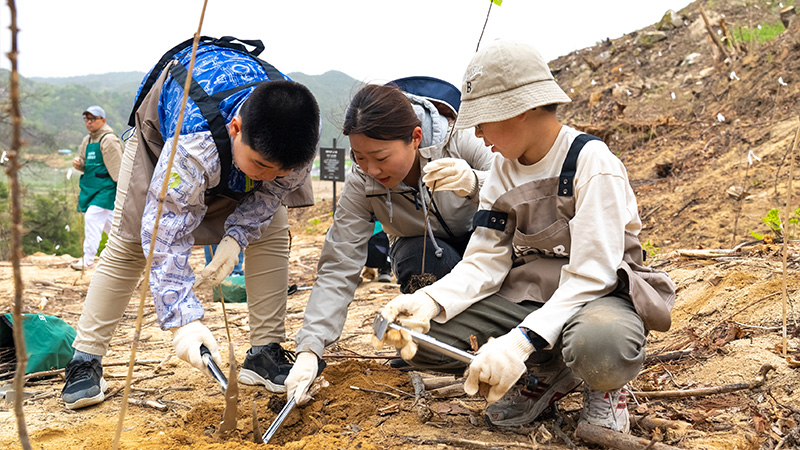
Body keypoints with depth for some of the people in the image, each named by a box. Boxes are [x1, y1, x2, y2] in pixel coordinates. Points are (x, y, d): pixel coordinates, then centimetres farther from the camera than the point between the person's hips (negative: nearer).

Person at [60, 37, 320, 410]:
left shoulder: (303, 136, -36)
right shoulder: (193, 145, -49)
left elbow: (273, 189, -16)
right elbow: (165, 234, -43)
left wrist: (235, 237, -31)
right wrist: (183, 320, -48)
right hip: (163, 125, -3)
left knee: (272, 231, -10)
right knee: (128, 240, -7)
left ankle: (265, 354, -1)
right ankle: (85, 360, 5)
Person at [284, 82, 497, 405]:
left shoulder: (460, 141, -30)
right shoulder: (361, 185, -25)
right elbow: (338, 270, -25)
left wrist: (475, 183, -53)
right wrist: (309, 350, -36)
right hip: (423, 252, 0)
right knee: (429, 261, -36)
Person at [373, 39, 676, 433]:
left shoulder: (592, 163, -17)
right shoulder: (504, 170, 4)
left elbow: (589, 276, -24)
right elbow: (484, 263, -2)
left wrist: (521, 340, -34)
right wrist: (430, 301, -22)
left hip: (596, 296, -6)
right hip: (525, 296, 6)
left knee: (600, 347, -44)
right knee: (417, 337, -14)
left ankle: (602, 386, -3)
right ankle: (547, 375, 3)